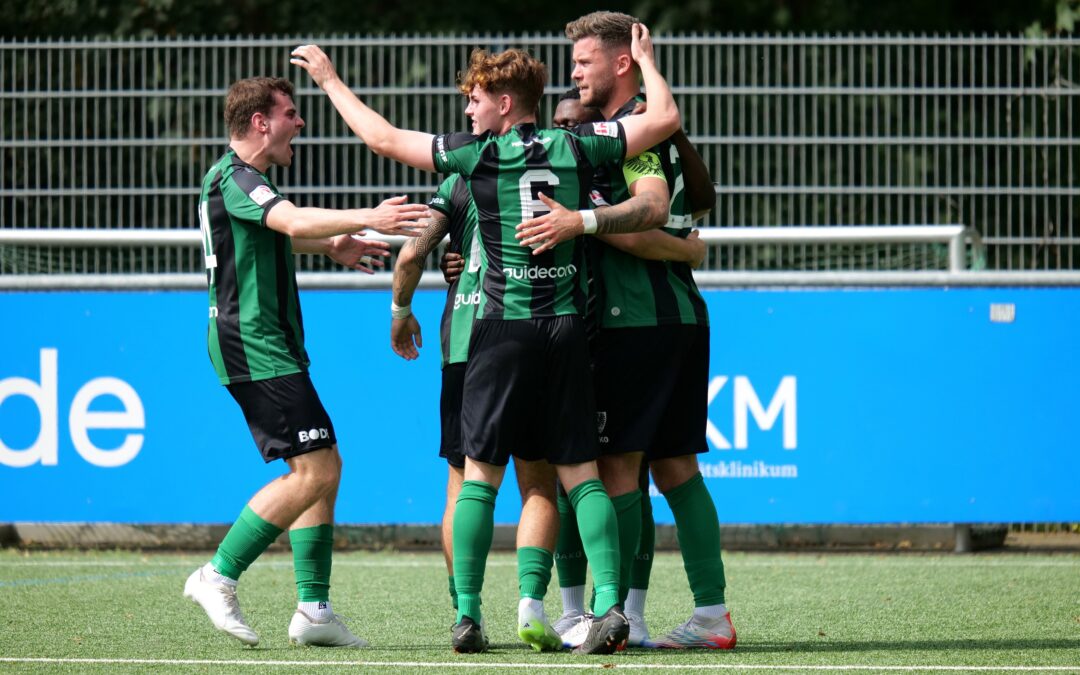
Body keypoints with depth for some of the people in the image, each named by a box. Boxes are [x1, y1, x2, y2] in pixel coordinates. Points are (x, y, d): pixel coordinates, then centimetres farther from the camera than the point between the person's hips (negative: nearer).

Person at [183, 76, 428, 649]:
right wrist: (366, 219, -42)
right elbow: (294, 221, -34)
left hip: (265, 349, 11)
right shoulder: (235, 178, -14)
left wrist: (331, 245, 37)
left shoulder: (238, 179, 19)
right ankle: (218, 576, -11)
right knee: (316, 469, -15)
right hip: (256, 347, -11)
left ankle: (314, 611, 8)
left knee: (320, 469, 9)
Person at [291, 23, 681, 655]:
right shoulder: (577, 146, 4)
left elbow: (384, 138, 7)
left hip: (503, 327, -2)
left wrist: (330, 80, 19)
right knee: (580, 472, 3)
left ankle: (467, 613, 1)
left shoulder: (478, 154, -1)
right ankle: (609, 601, -12)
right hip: (568, 329, 2)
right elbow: (665, 119, 6)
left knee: (481, 472, 5)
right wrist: (646, 59, 23)